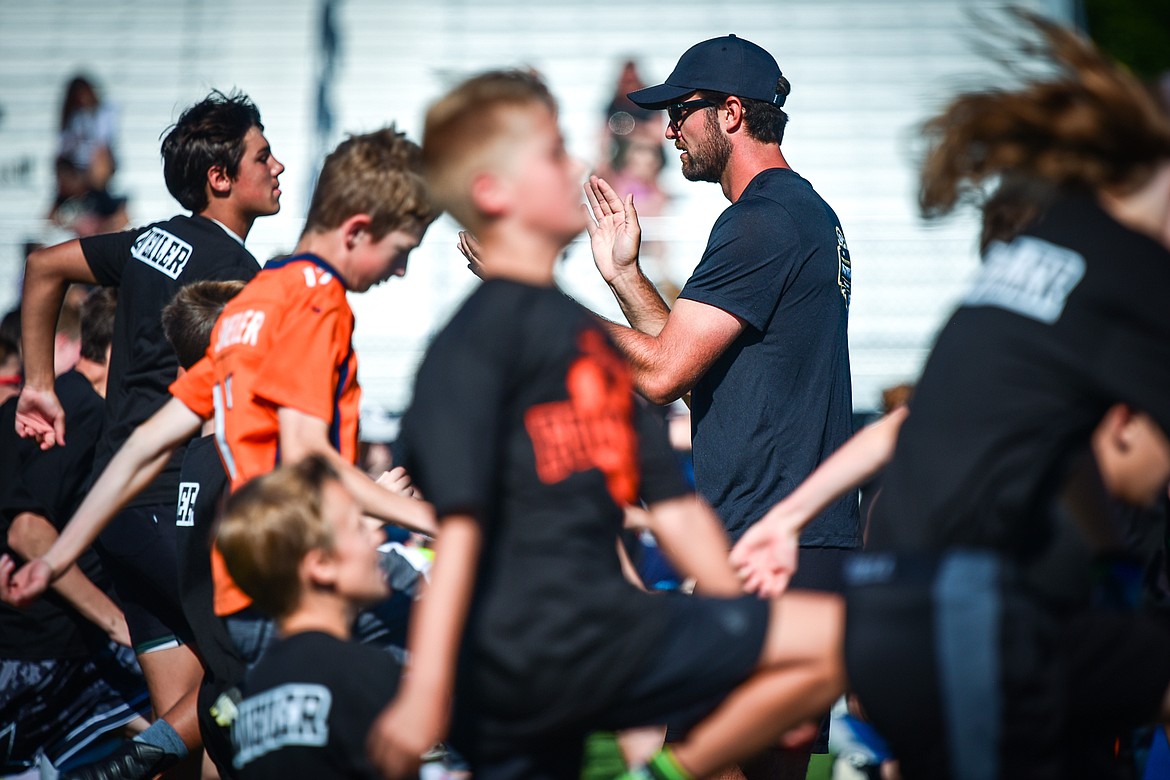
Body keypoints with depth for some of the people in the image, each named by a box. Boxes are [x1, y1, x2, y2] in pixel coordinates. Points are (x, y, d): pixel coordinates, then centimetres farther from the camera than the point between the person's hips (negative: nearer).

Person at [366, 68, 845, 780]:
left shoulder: (588, 334, 21)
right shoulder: (481, 334, -7)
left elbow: (670, 500, 19)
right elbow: (459, 524, -17)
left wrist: (756, 661, 16)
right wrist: (424, 695, -24)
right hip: (551, 640, -9)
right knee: (836, 635, -12)